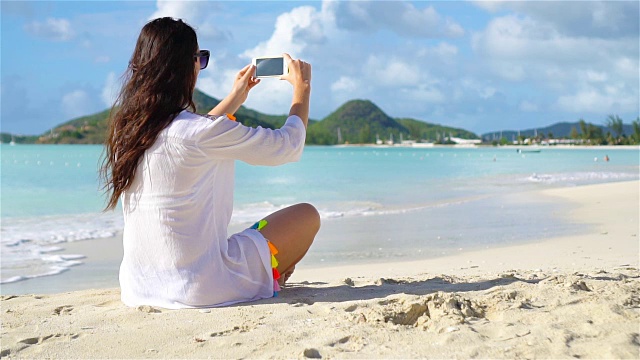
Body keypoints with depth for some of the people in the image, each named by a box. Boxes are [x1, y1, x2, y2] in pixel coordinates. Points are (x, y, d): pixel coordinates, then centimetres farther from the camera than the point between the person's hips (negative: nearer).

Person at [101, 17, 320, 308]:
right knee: (306, 216, 12)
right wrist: (302, 88, 7)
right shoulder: (201, 132, -22)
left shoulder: (125, 127, 0)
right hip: (199, 289, -8)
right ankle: (267, 283, 33)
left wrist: (235, 99, 29)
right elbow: (289, 145, -9)